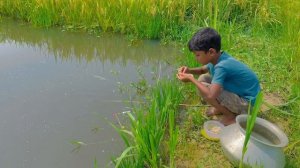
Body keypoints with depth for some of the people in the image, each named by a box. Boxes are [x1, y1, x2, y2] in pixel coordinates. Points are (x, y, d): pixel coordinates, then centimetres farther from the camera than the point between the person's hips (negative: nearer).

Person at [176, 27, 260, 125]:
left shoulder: (221, 66, -31)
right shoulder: (217, 58, -5)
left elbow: (211, 96, -40)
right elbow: (203, 70, 18)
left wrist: (191, 79, -26)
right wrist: (190, 70, -4)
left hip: (246, 102, -9)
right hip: (238, 92, 9)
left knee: (203, 88, -23)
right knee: (203, 79, 4)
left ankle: (231, 116, -3)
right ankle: (222, 108, 16)